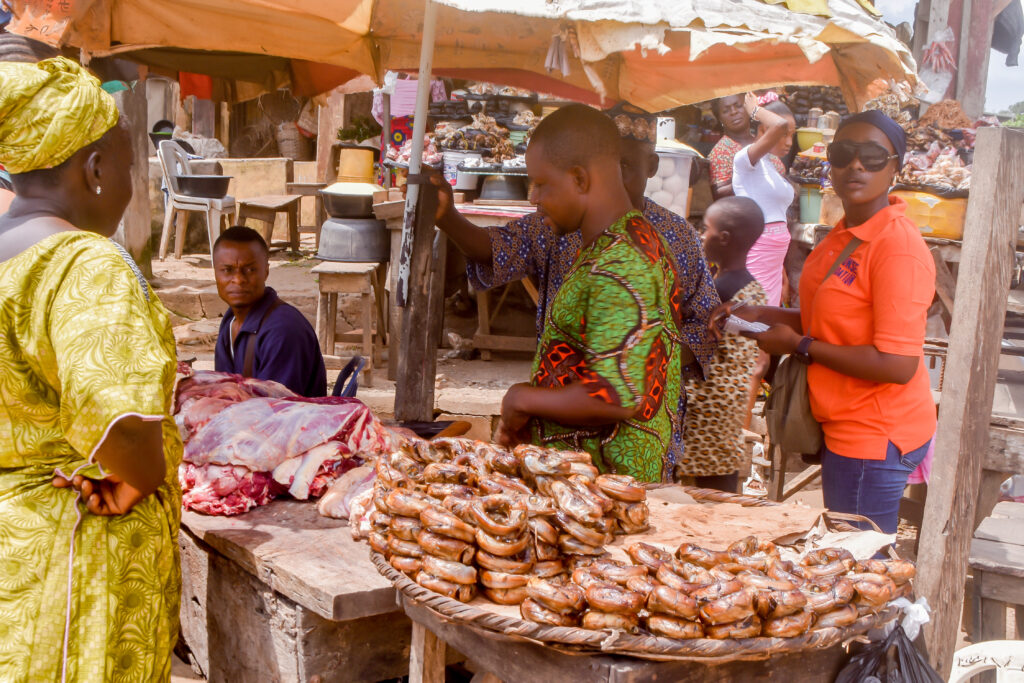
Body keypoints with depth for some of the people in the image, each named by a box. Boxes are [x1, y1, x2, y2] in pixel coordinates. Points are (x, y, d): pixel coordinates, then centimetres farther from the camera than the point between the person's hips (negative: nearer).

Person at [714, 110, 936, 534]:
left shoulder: (899, 248, -21)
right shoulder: (842, 237, 8)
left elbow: (897, 365, -26)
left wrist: (800, 346, -17)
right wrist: (762, 315, 7)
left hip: (875, 436, -9)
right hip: (846, 429, 9)